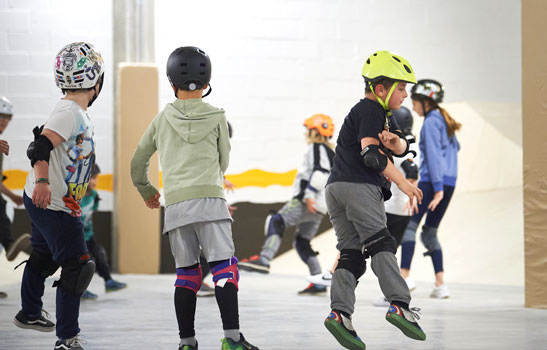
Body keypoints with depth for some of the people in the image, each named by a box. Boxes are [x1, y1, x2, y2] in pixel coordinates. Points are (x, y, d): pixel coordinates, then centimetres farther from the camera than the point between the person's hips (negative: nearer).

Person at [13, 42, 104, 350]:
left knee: (44, 256, 27)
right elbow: (40, 148, -32)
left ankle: (30, 314, 47)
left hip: (52, 203, 11)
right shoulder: (70, 114, -21)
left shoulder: (78, 114, 11)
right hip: (52, 205, -11)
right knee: (77, 266, -12)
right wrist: (42, 181, -47)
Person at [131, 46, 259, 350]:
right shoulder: (217, 117, 7)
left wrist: (147, 191, 40)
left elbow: (138, 163, 22)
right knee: (224, 267, -5)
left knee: (187, 272, 9)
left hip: (176, 205, 3)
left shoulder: (163, 119, 12)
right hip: (211, 199, -3)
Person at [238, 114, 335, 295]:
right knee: (302, 242, 14)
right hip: (316, 207, 10)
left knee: (276, 222, -20)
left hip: (310, 203, -10)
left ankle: (264, 260, -36)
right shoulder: (331, 152, 26)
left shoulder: (317, 148, -4)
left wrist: (309, 195, -24)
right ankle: (319, 283, 12)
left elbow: (320, 172, -19)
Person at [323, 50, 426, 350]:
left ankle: (340, 312, -11)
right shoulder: (370, 109, -4)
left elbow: (402, 149, 13)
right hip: (359, 187, -9)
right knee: (382, 246, -10)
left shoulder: (378, 114, 26)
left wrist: (395, 141, -10)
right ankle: (399, 305, -19)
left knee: (351, 254, 3)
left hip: (335, 188, 9)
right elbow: (371, 153, -15)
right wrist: (402, 182, -13)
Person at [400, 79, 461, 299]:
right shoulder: (444, 120, 18)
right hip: (450, 183, 9)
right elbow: (455, 147, 31)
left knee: (409, 224, -9)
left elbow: (433, 155, -15)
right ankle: (440, 285, 2)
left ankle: (405, 276, -19)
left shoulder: (431, 122, -8)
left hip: (432, 182, -9)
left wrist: (438, 188, -19)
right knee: (429, 232, 11)